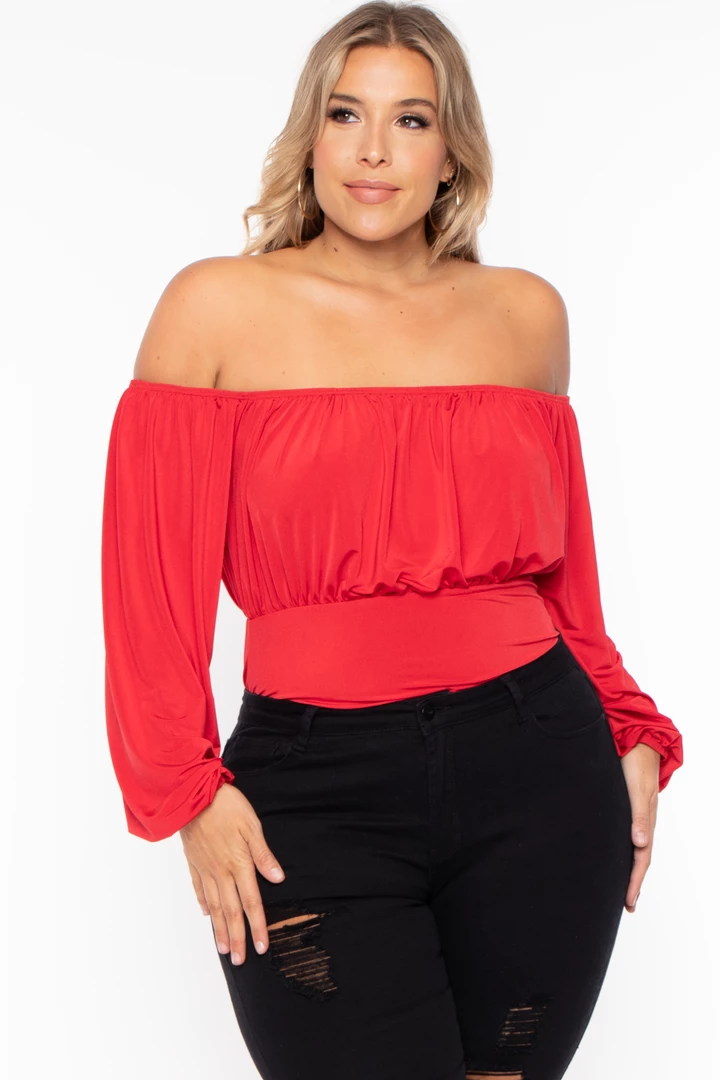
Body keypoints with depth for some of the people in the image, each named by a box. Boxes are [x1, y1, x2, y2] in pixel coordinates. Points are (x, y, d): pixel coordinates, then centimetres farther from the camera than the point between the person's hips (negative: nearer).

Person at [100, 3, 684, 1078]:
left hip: (535, 763, 3)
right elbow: (153, 568, -1)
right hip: (316, 786, -2)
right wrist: (188, 788, -7)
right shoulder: (219, 305, 1)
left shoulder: (526, 313, 9)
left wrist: (629, 732, 10)